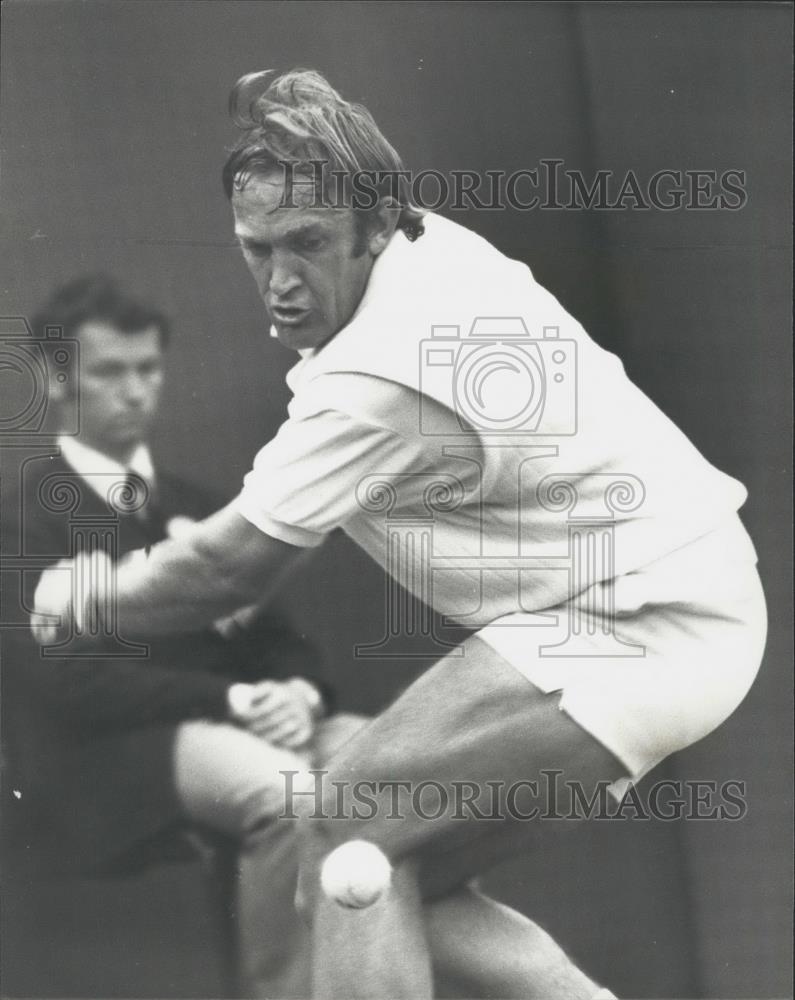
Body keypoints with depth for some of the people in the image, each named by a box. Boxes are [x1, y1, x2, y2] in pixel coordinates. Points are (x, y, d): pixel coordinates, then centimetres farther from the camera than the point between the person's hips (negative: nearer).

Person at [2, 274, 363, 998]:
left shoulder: (193, 507, 22)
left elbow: (276, 639, 15)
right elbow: (66, 678, -12)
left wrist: (299, 693, -11)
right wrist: (229, 699, -21)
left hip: (237, 726, 6)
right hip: (105, 752, -6)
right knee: (283, 786, -35)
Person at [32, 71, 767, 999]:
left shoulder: (377, 380, -24)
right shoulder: (437, 246, 3)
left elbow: (231, 571, -15)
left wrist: (76, 601, 1)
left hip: (641, 626, -10)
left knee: (343, 829, -13)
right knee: (411, 885, 9)